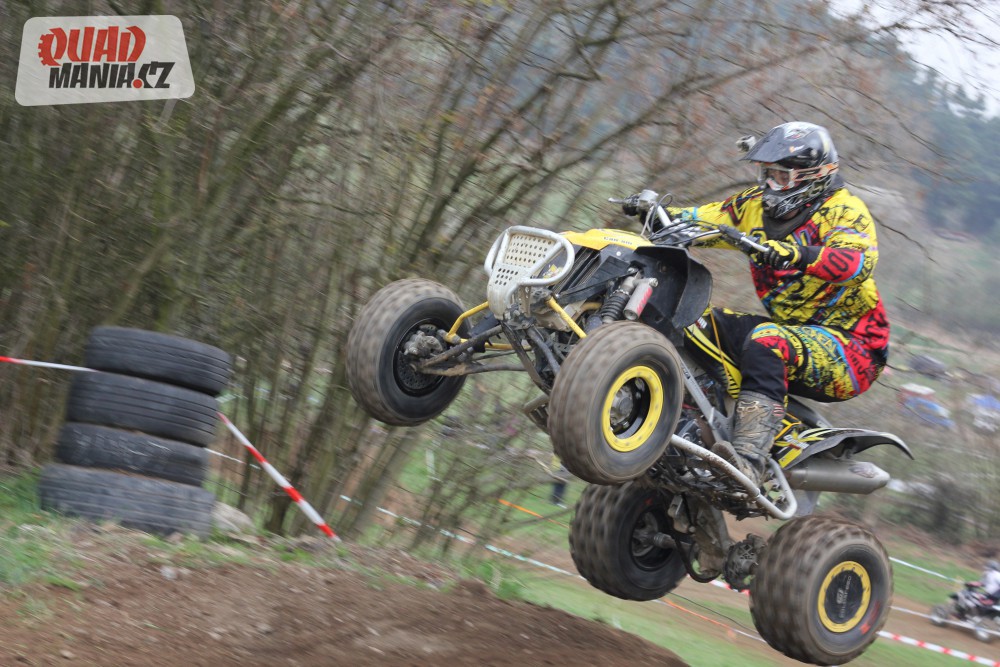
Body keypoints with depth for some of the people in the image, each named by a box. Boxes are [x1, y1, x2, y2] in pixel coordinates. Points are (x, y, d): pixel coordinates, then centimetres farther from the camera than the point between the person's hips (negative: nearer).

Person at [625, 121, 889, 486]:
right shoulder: (758, 205, 12)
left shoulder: (843, 209, -11)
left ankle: (749, 459, -53)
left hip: (851, 346, -9)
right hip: (792, 328, 9)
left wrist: (795, 255, -47)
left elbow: (859, 261, -31)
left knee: (767, 342, -37)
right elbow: (707, 218, 16)